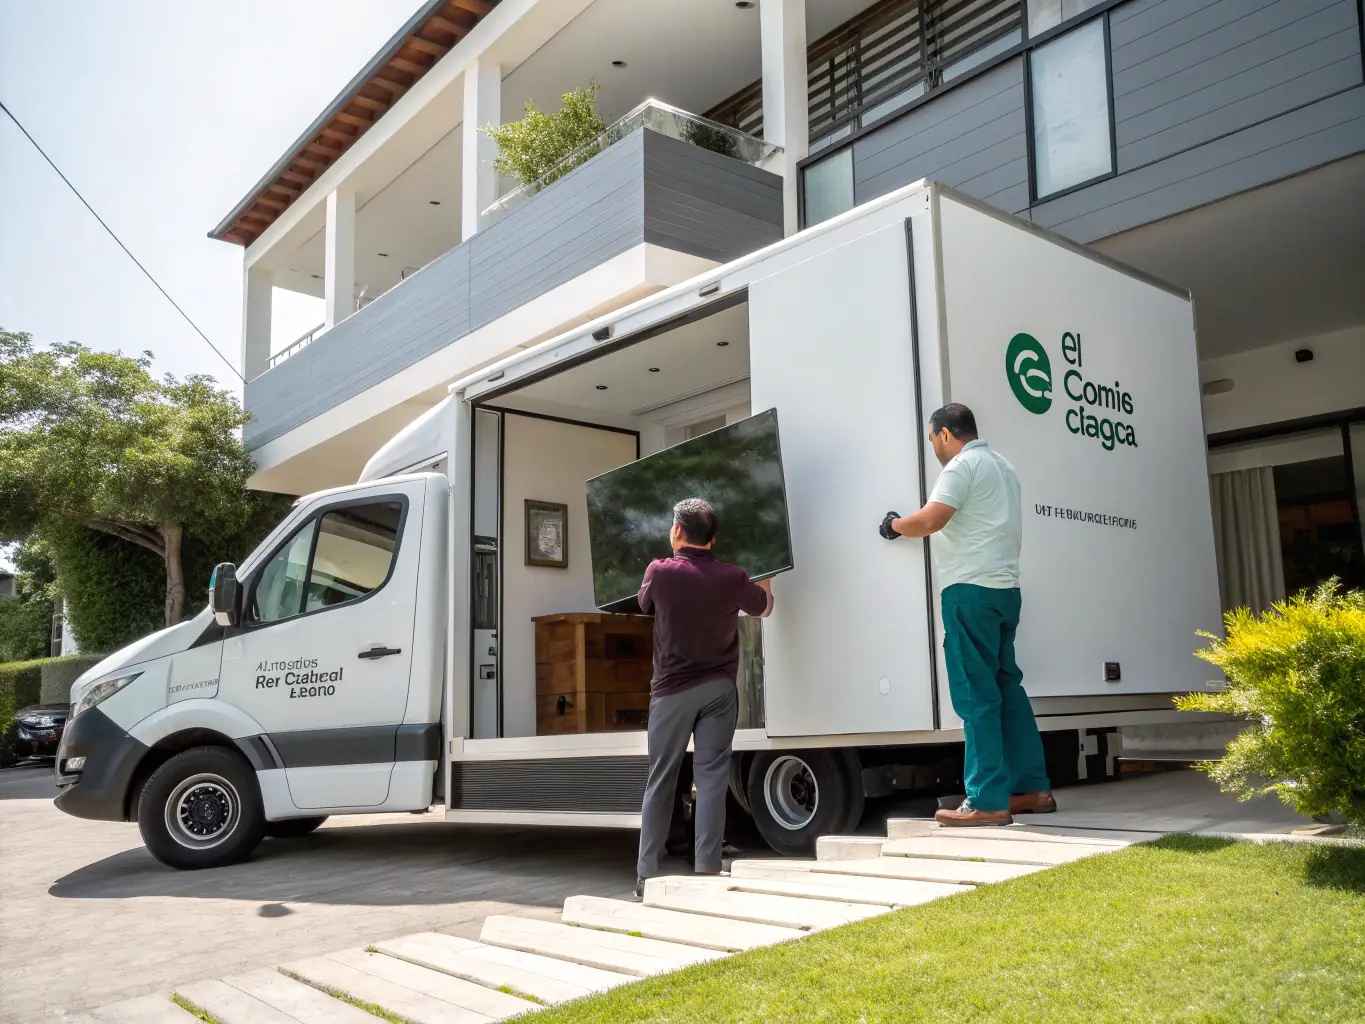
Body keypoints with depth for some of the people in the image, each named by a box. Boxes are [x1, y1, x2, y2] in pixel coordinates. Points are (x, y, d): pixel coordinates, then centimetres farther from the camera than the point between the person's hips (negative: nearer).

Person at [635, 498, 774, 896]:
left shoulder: (660, 571, -9)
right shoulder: (732, 577, -4)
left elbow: (644, 604, 12)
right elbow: (764, 607, 15)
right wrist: (765, 580, 36)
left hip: (673, 689, -1)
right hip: (718, 688, 1)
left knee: (660, 781, 8)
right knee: (711, 779, 3)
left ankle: (646, 873, 10)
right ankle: (707, 870, 1)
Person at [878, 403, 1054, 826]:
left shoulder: (963, 465, -8)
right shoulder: (1001, 466, 21)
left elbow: (929, 520, -18)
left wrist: (894, 524, 0)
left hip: (971, 590, -9)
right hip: (1005, 588, 9)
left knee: (976, 695, -7)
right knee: (1007, 688, 13)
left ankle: (987, 802, -6)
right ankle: (1032, 789, 17)